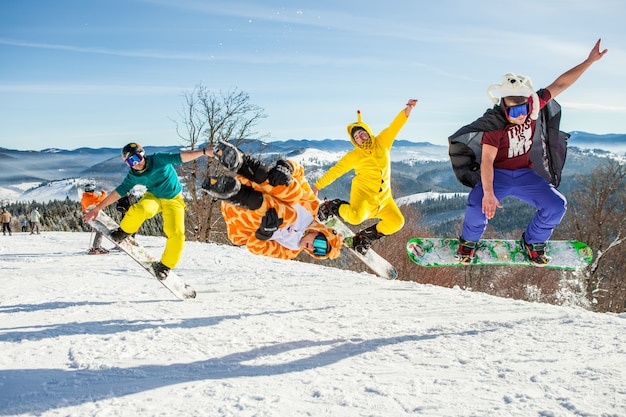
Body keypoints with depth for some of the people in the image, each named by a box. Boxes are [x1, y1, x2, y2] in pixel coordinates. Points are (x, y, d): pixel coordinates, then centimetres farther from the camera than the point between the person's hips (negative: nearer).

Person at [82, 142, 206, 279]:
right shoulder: (133, 176, -11)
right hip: (154, 197, 1)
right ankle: (124, 232, -6)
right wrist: (97, 208, -6)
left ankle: (165, 265, 1)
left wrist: (203, 151, -39)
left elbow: (180, 157, -27)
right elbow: (118, 192, -6)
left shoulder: (159, 159, -21)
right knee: (141, 209, -35)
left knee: (177, 234, -20)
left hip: (173, 200, -1)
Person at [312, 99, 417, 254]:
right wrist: (318, 185, -2)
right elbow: (336, 170, -3)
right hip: (363, 192, -5)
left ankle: (365, 237, 14)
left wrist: (408, 109, -21)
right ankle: (333, 207, -1)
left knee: (396, 222, -2)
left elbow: (396, 125, -5)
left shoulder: (382, 142, 0)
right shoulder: (354, 156, -7)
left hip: (383, 196, 5)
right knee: (356, 217, -32)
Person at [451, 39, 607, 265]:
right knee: (477, 204, -33)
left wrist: (589, 61, -10)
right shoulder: (495, 124, -24)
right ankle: (469, 240, -1)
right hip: (498, 174, -5)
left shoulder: (534, 105, -10)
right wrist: (488, 193, -46)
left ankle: (533, 242, 14)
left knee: (556, 205, -14)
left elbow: (560, 84, -5)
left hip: (525, 174, 5)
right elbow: (487, 160, -32)